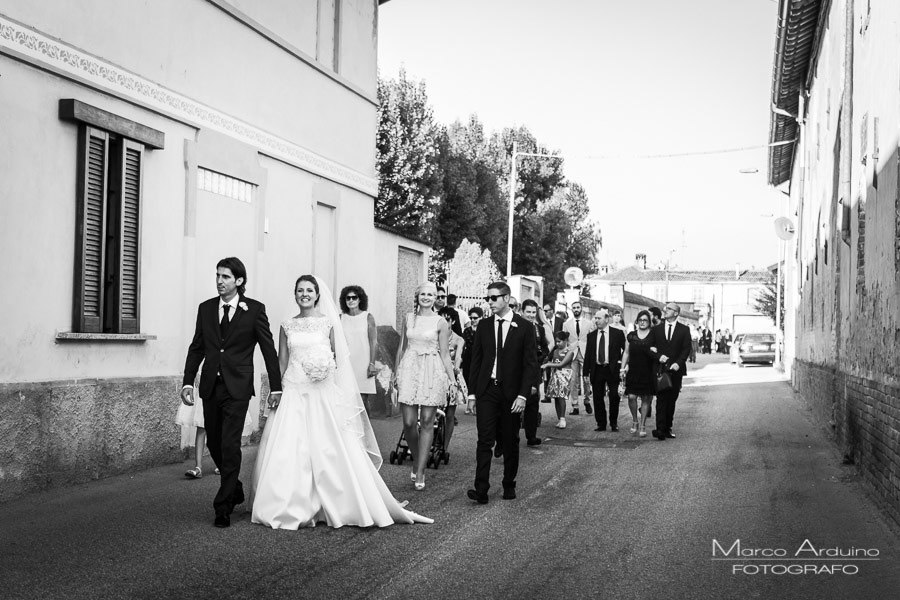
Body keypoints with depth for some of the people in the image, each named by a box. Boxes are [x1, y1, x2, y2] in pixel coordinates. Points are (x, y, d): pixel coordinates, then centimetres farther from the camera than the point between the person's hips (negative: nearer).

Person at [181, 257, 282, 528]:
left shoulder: (255, 309, -2)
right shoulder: (206, 308, 8)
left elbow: (268, 349, 0)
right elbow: (196, 348, 11)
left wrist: (275, 387, -1)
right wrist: (188, 382, 2)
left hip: (238, 386, -4)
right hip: (211, 386, 4)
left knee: (230, 445, -8)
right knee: (213, 443, 11)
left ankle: (223, 506, 0)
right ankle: (235, 488, 34)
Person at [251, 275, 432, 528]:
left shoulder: (328, 323, 3)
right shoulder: (287, 327, 9)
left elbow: (338, 360, 5)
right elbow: (281, 362, 10)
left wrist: (326, 368, -12)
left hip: (323, 394, -2)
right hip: (293, 394, 2)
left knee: (330, 450, -4)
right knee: (288, 452, -2)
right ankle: (291, 508, 8)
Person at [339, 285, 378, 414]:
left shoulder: (368, 317, 1)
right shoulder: (341, 318, 6)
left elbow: (373, 342, 0)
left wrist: (372, 363, -6)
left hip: (363, 363, -1)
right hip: (347, 363, 1)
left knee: (364, 398, -4)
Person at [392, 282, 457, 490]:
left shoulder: (441, 322, 2)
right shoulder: (408, 319, 9)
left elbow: (445, 354, 3)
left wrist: (452, 379, -2)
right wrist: (396, 372, 14)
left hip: (432, 371, -2)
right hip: (409, 369, 2)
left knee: (427, 422, -2)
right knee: (409, 422, -4)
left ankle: (420, 472, 4)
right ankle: (416, 459, 22)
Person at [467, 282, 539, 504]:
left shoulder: (524, 327, -2)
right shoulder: (483, 325, 8)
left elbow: (531, 364, -3)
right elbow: (476, 360, 11)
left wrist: (523, 395, -11)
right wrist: (472, 391, 4)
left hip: (512, 393, -2)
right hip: (486, 390, 2)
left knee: (510, 442, 7)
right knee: (484, 440, -6)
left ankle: (509, 486, 20)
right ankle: (481, 489, -10)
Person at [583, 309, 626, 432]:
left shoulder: (618, 333, 0)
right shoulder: (591, 335, 8)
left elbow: (625, 350, 3)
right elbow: (588, 355, 8)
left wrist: (621, 364, -8)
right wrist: (586, 372, 3)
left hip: (612, 370, -3)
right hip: (596, 370, 3)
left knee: (614, 397, -2)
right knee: (597, 398, 3)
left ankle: (614, 423, 13)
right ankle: (601, 424, 13)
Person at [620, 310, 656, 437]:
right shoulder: (631, 336, 7)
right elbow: (626, 353, 13)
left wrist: (654, 351, -14)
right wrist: (623, 367, 5)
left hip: (648, 372, -1)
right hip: (633, 371, 1)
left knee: (646, 398, 2)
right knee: (631, 397, -9)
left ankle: (642, 425, 12)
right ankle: (634, 420, 13)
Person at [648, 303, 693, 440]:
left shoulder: (684, 330, 6)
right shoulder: (656, 329, 10)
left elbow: (687, 349, 0)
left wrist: (678, 363, -12)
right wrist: (659, 356, -10)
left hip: (675, 369, 0)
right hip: (660, 369, 0)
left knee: (671, 400, 4)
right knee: (661, 399, -10)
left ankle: (667, 428, 11)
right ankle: (660, 430, -15)